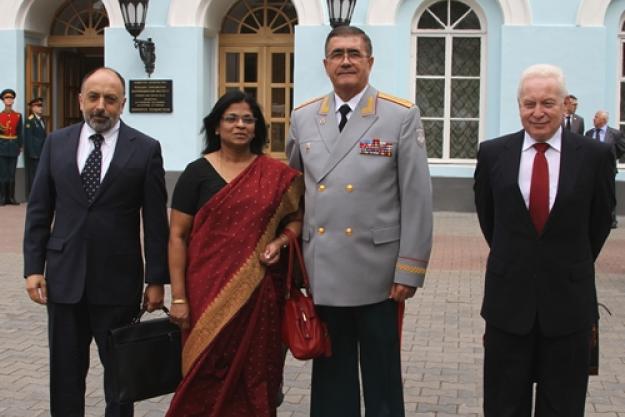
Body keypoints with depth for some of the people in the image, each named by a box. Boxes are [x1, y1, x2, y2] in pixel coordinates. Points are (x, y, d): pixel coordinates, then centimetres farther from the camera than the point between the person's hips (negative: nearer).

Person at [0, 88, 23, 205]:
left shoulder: (18, 116, 7)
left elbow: (19, 133, 8)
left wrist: (20, 146, 4)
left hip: (13, 146, 2)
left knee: (12, 173, 4)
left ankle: (11, 197, 9)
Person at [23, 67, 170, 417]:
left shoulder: (146, 149, -3)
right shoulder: (56, 144, 5)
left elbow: (156, 220, -4)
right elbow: (39, 211, 7)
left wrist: (156, 280, -5)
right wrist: (33, 267, 0)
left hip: (118, 281, -2)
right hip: (64, 277, 3)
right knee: (65, 372, 12)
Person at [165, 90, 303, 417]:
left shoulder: (277, 175, 5)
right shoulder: (197, 172, 0)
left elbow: (295, 220, 15)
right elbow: (177, 236, -2)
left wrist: (279, 243, -7)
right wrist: (178, 297, -7)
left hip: (260, 292, 2)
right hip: (210, 292, -1)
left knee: (255, 377, 7)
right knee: (208, 377, 1)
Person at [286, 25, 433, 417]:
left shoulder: (402, 116, -4)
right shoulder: (303, 117, 8)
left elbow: (417, 198, -6)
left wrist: (410, 270, -10)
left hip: (378, 273, -3)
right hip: (323, 272, 3)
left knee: (382, 379, 10)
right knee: (330, 377, 13)